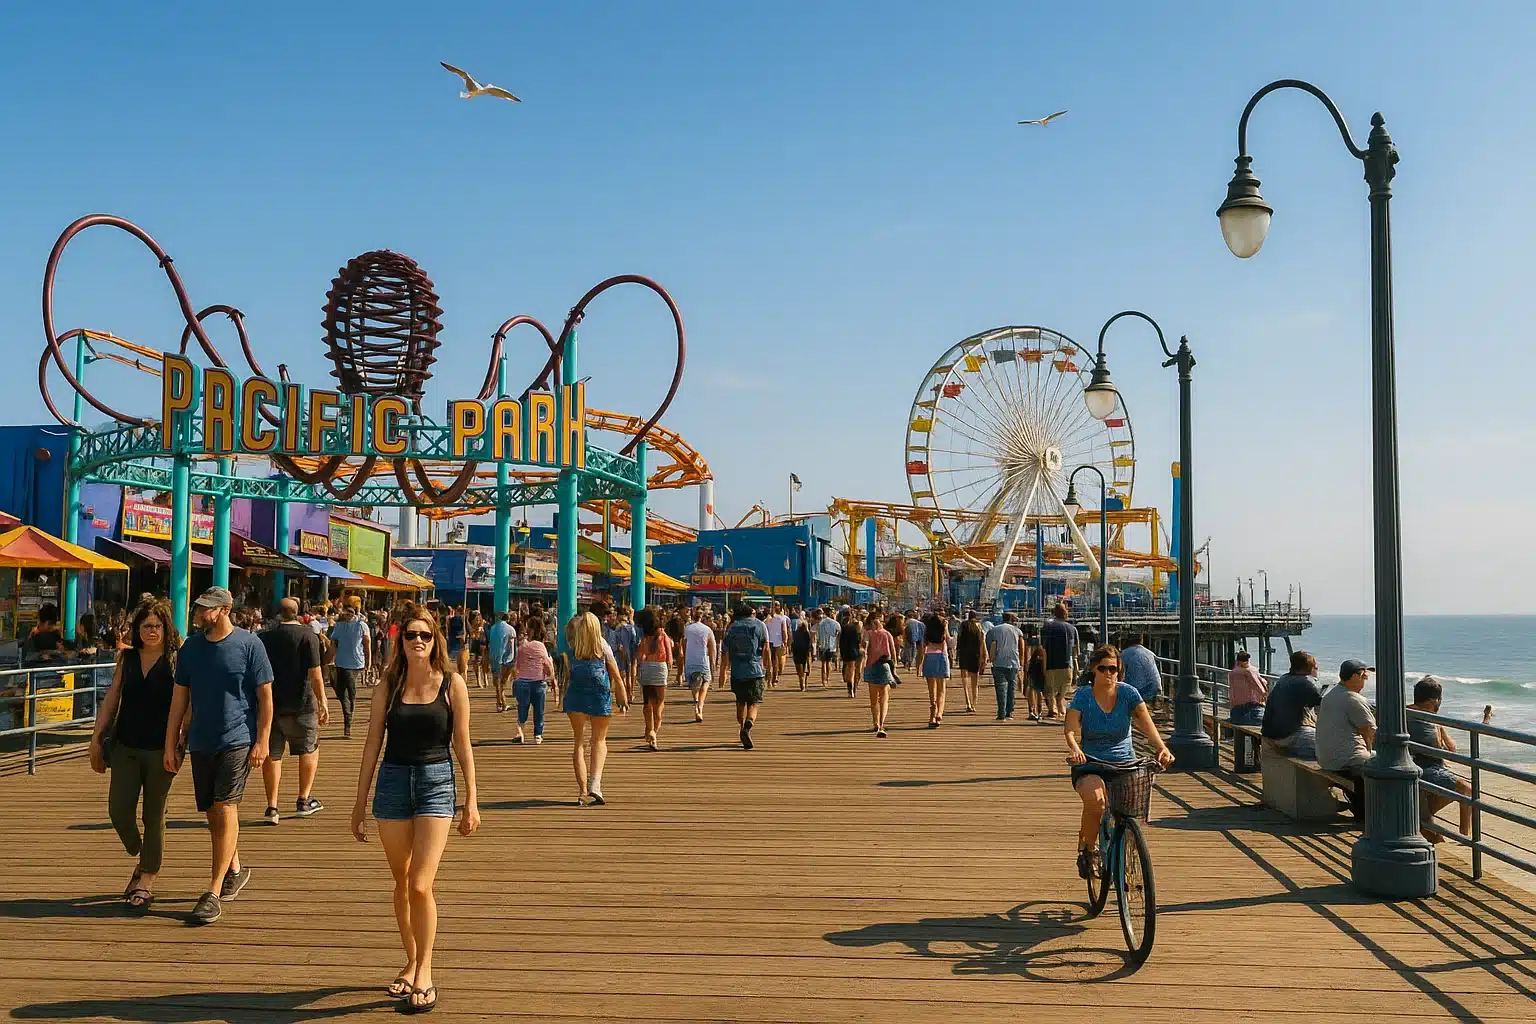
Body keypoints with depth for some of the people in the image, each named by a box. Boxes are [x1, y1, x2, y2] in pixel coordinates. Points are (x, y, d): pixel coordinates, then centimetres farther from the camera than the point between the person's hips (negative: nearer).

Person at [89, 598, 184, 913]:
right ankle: (141, 860, 28)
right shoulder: (127, 657, 8)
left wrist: (180, 739, -16)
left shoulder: (177, 659, -5)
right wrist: (96, 738, 10)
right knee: (119, 811, 0)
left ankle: (146, 881, 15)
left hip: (161, 750, -4)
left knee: (153, 816, 3)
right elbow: (111, 699, 12)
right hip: (126, 747, 4)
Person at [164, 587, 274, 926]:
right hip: (201, 742, 5)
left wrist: (262, 741, -9)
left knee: (225, 809, -11)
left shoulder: (248, 644, -6)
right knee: (212, 813, 12)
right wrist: (170, 745, 9)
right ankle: (235, 870, 34)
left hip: (238, 740, -5)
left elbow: (265, 696, -4)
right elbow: (180, 697, 12)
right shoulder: (191, 647, 7)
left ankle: (214, 893, -7)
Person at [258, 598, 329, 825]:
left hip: (270, 704, 3)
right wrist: (323, 702, -8)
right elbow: (314, 673, -13)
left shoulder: (265, 638, 5)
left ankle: (272, 807, 4)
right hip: (301, 704, -3)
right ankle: (303, 801, 16)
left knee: (272, 754, 6)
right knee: (310, 749, 15)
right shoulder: (308, 636, -7)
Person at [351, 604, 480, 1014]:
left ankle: (424, 973, 5)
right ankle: (411, 962, 28)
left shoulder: (452, 684, -3)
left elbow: (462, 743, 1)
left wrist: (472, 800, 0)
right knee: (402, 883, 12)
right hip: (393, 780, 3)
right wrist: (360, 801, 7)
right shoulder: (389, 685, 3)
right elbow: (373, 743, 7)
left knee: (421, 885, -10)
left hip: (436, 783, -3)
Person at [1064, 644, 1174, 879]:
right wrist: (1074, 749, -40)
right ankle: (1088, 848, -6)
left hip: (1125, 763, 2)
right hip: (1090, 764, -2)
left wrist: (1161, 747, -32)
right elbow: (1070, 729, -18)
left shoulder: (1128, 693, -1)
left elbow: (1146, 723, -13)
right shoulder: (1083, 696, -5)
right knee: (1094, 799, -33)